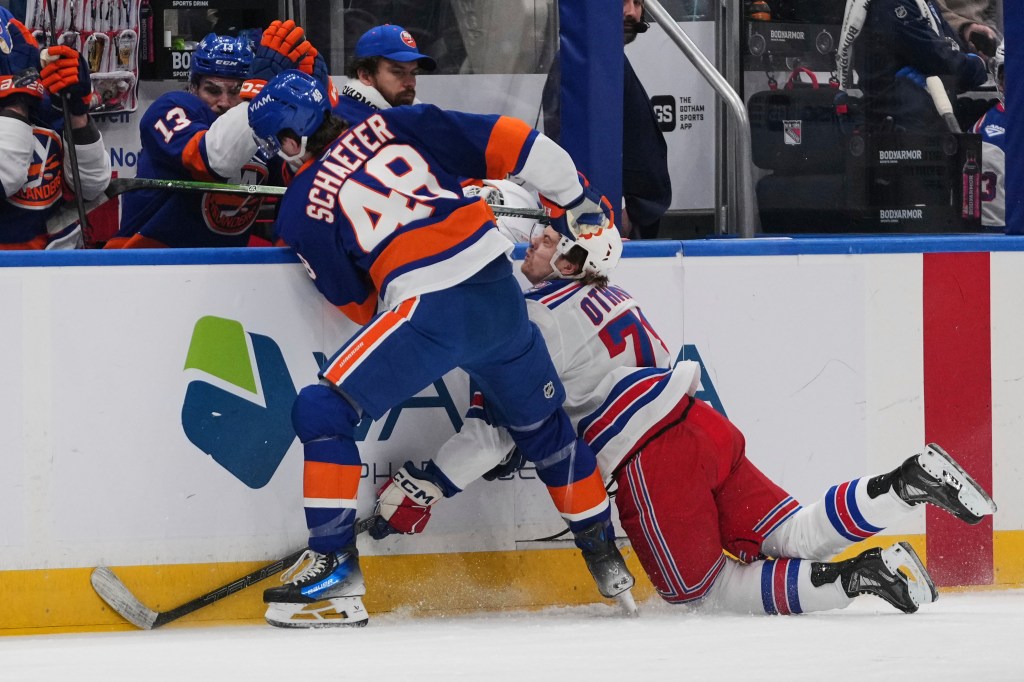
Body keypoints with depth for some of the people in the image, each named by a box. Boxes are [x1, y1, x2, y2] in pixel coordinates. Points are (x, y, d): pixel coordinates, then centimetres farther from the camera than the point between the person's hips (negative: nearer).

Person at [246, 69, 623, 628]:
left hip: (430, 308, -6)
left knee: (323, 410, 2)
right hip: (500, 289, 6)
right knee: (541, 423, 26)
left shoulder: (300, 212, 6)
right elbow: (508, 143, 10)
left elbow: (358, 304, 11)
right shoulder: (391, 125, 14)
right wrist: (576, 202, 20)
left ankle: (334, 564, -3)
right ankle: (605, 556, 35)